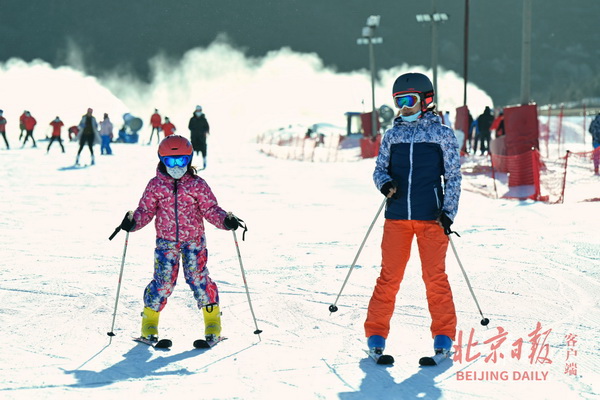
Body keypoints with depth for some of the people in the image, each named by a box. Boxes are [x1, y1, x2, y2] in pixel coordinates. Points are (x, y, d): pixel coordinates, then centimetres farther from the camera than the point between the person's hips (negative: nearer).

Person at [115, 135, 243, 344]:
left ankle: (212, 320, 10)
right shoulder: (155, 185, 0)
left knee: (197, 277, -6)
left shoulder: (197, 185, -3)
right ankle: (150, 320, 12)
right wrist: (133, 221, -17)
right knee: (163, 280, -6)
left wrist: (225, 220, -19)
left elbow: (210, 210, -2)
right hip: (166, 240, 0)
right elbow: (146, 210, 2)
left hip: (194, 240, 0)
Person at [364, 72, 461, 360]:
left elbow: (453, 176, 4)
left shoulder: (442, 134, 3)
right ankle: (376, 332, 9)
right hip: (397, 217, 2)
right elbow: (379, 169, 15)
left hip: (431, 217, -2)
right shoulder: (392, 135, 11)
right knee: (389, 276, 1)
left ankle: (443, 334, 8)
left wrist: (449, 212, -5)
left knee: (435, 276, -1)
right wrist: (385, 183, -8)